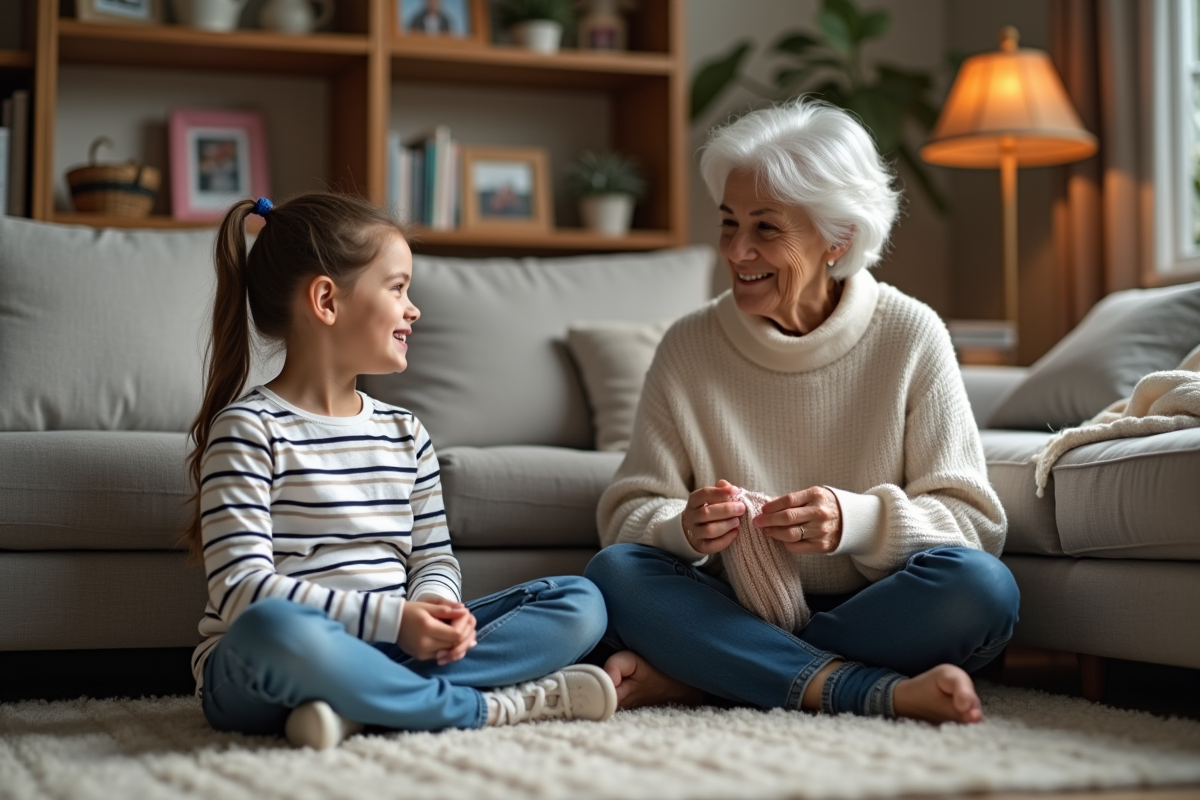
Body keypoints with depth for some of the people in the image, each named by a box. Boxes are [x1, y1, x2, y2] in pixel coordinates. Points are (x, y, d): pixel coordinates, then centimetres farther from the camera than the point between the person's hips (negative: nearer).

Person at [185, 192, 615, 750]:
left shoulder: (404, 433, 16)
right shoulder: (250, 429, -5)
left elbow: (434, 560, 14)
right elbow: (242, 588, -15)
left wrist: (435, 610, -12)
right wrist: (392, 617, -23)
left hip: (385, 653, 7)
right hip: (254, 676, -6)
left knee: (581, 601, -8)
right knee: (276, 625, -43)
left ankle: (360, 706, -25)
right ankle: (487, 707, -25)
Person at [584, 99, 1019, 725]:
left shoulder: (910, 337, -3)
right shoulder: (689, 347, 1)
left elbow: (972, 519, -6)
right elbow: (627, 512, -2)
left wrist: (854, 519, -25)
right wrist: (686, 528, -25)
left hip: (870, 616, -1)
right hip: (735, 614, 1)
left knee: (980, 585, -30)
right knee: (613, 571, -25)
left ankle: (687, 679, -23)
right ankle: (874, 691, -30)